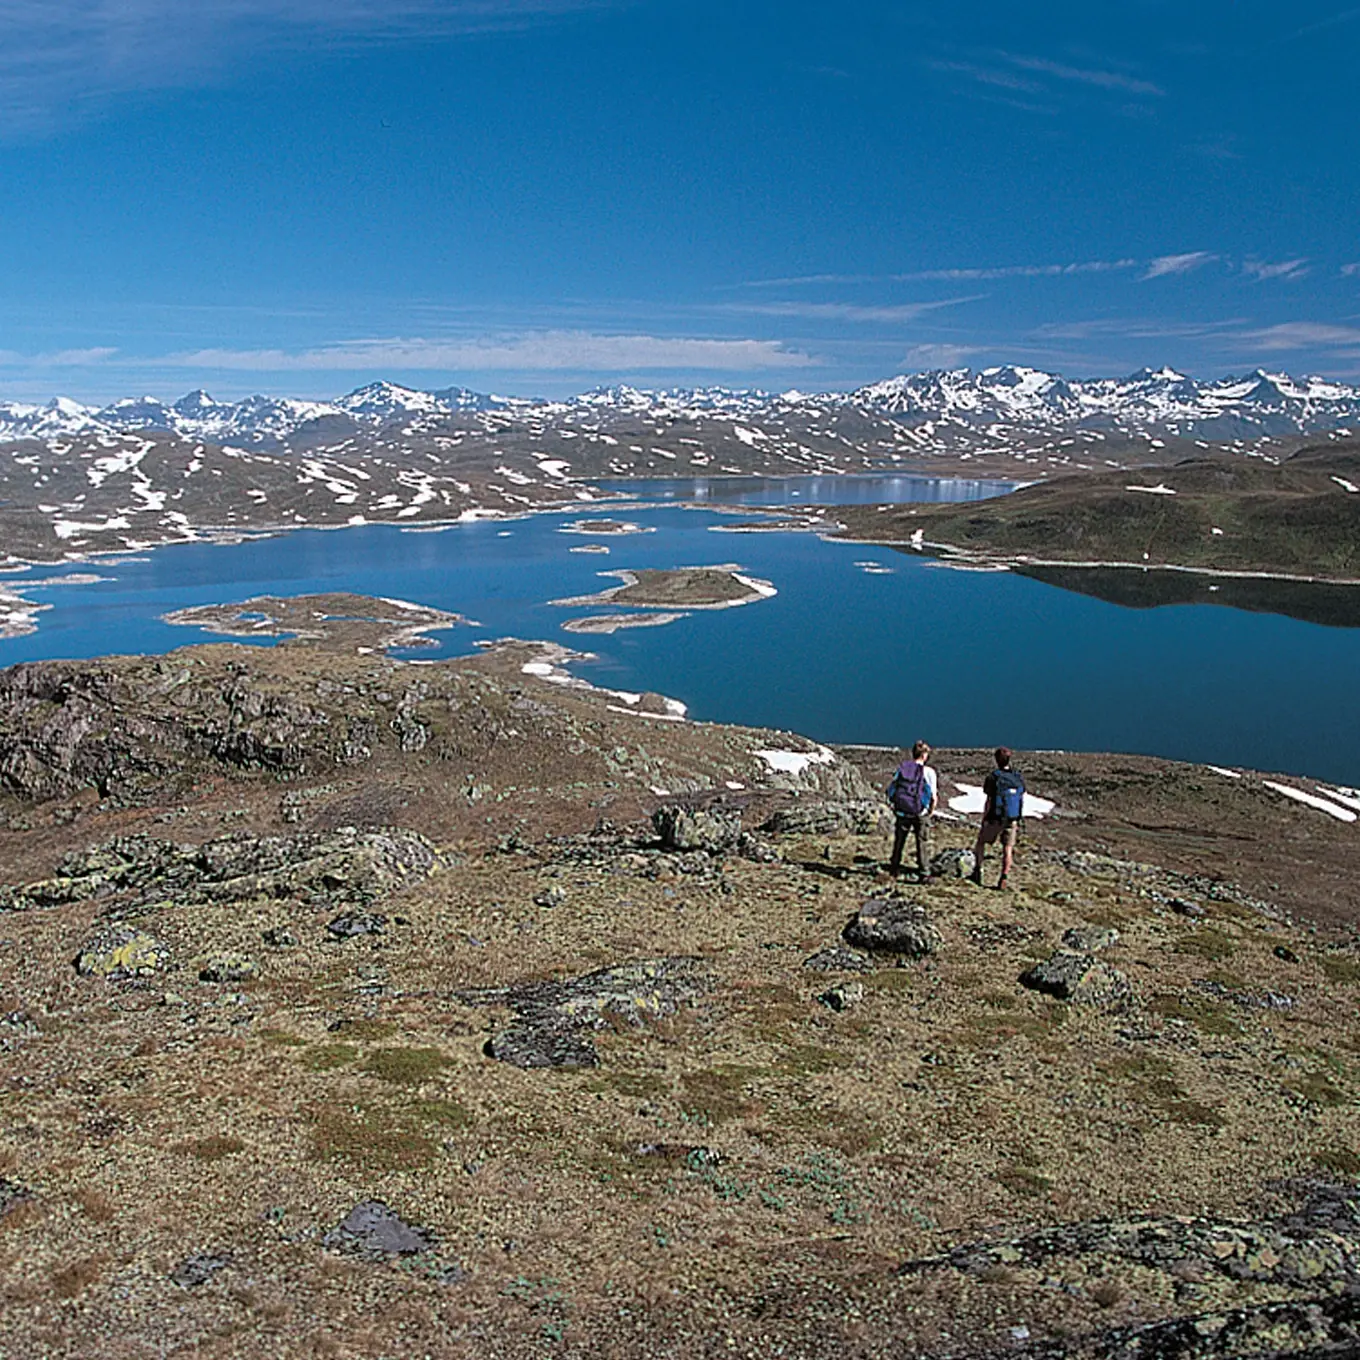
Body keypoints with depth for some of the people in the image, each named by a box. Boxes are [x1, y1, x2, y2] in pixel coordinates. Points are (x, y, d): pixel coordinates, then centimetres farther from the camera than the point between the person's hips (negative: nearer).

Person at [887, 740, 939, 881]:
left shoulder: (901, 768, 0)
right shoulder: (928, 772, -10)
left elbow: (890, 791, 1)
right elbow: (934, 797, -11)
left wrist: (896, 807, 11)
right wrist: (930, 812, 4)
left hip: (902, 812, 4)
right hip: (920, 814, -4)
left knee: (899, 841, 19)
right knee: (923, 844, 7)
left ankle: (894, 868, 33)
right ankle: (924, 874, 6)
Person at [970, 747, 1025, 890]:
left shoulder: (993, 778, -13)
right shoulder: (1018, 778, 1)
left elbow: (988, 802, -13)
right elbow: (1022, 801, 7)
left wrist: (983, 822, -6)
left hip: (995, 819, -3)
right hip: (1013, 820, 3)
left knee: (980, 842, 16)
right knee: (1007, 849, 6)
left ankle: (977, 872, 15)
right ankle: (1004, 877, -6)